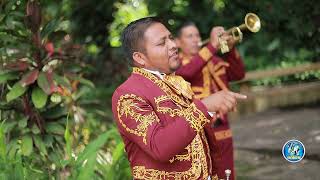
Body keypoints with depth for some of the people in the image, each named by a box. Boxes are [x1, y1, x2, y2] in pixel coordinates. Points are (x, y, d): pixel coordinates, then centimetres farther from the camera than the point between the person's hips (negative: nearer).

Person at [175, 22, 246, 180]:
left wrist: (230, 49, -8)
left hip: (221, 130, 6)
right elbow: (185, 73, -23)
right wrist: (212, 46, -25)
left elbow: (238, 74, 9)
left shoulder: (213, 60, 18)